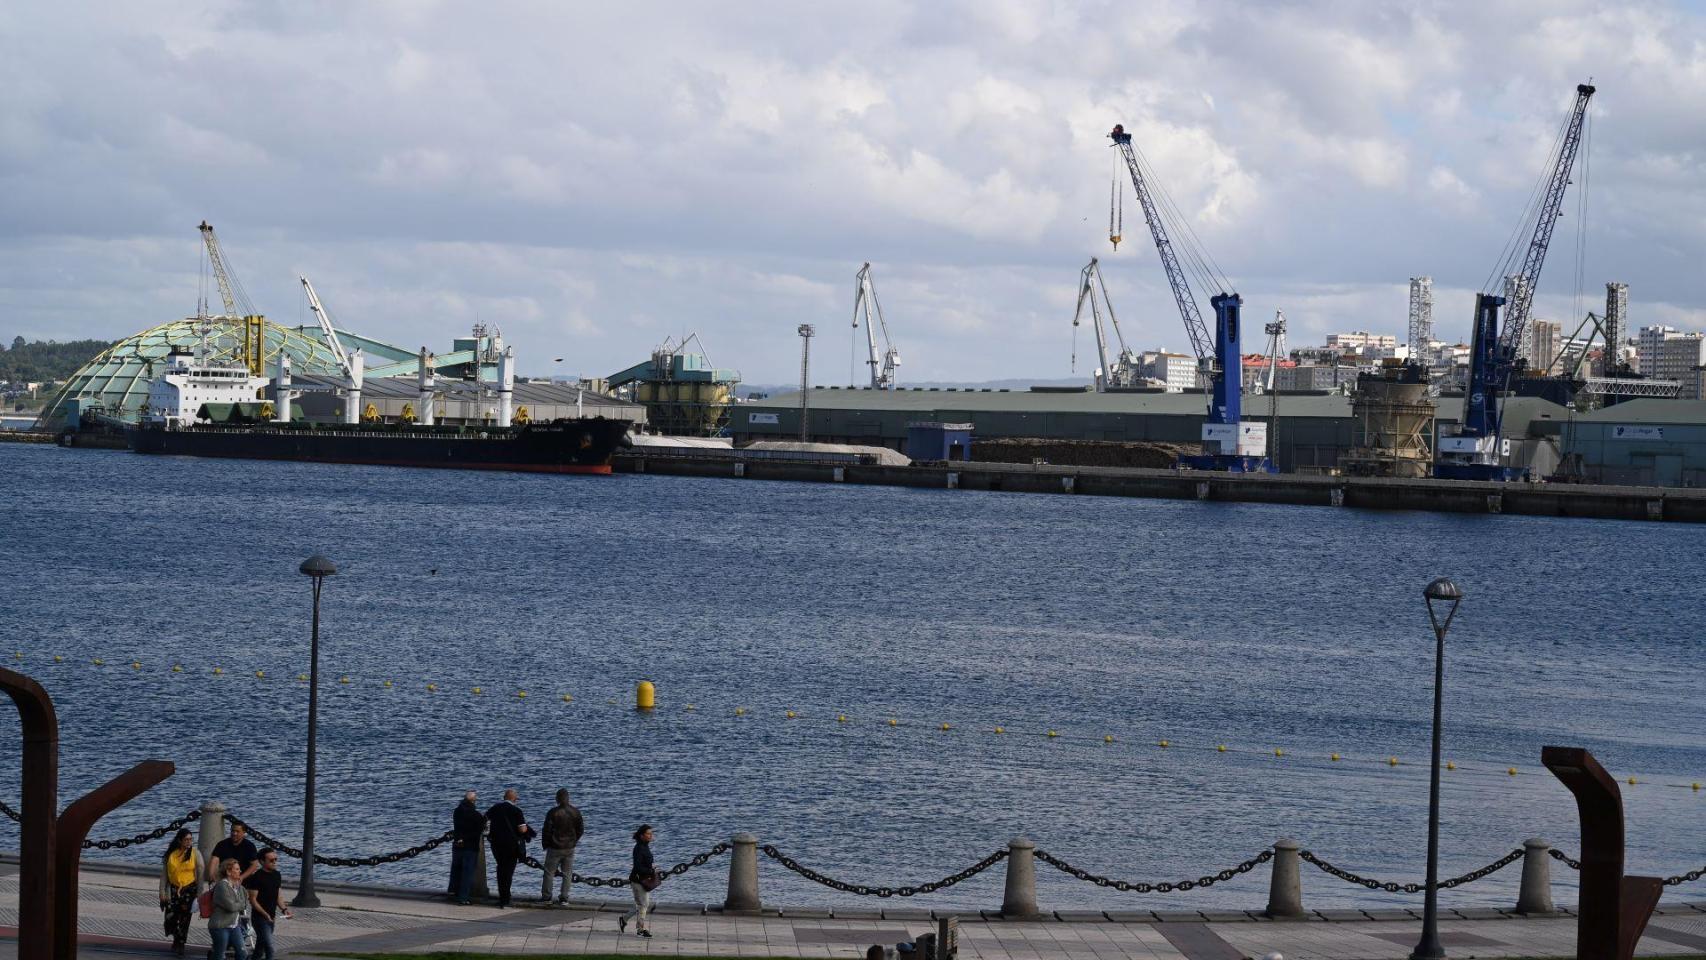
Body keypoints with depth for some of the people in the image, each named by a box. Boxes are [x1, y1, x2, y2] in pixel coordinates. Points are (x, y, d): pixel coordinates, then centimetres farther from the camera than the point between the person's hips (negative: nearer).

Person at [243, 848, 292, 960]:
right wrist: (265, 914, -24)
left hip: (271, 918, 8)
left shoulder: (277, 875, 10)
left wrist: (284, 909, 1)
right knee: (269, 950, -16)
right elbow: (252, 900, -14)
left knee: (260, 948, 18)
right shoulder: (257, 877, -14)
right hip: (259, 917, -8)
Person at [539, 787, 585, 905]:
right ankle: (564, 898, 8)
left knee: (549, 872, 9)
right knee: (567, 873, 9)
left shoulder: (553, 812, -15)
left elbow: (547, 830, -10)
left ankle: (546, 896, 13)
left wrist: (545, 844, 5)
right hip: (569, 848, 3)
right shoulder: (575, 812, -3)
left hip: (555, 847, -3)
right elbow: (581, 830, 6)